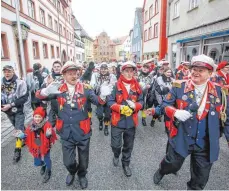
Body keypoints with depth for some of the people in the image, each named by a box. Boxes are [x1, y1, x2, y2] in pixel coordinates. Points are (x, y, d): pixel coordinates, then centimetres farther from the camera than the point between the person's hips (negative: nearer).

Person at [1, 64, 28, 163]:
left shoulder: (20, 82, -17)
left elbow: (24, 98, -17)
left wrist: (11, 105, -20)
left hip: (18, 111, -5)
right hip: (8, 111, 5)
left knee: (19, 130, -1)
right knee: (18, 128, 21)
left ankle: (17, 150, 9)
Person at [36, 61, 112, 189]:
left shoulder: (85, 89, -8)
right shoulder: (58, 89, -5)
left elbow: (98, 101, -13)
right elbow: (38, 95, -10)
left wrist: (103, 95, -37)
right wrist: (47, 91, -34)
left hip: (82, 131, 0)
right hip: (66, 132, 1)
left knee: (83, 158, 19)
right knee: (68, 161, 15)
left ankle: (82, 175, 52)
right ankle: (72, 172, 52)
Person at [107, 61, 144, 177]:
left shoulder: (137, 86, -1)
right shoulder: (116, 85, -10)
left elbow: (141, 101, 3)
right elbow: (110, 101, -9)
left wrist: (135, 106, -18)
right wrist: (120, 108, -23)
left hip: (131, 121, 3)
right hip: (117, 120, -2)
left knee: (128, 145, 16)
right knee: (115, 144, 5)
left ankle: (126, 164, 40)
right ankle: (116, 155, 42)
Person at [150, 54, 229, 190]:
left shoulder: (218, 91, -3)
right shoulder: (179, 86, -9)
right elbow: (165, 105, -4)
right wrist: (176, 112, -23)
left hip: (206, 143, 2)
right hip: (181, 138, -2)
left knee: (201, 179, 18)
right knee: (173, 164, 18)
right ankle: (161, 172, 52)